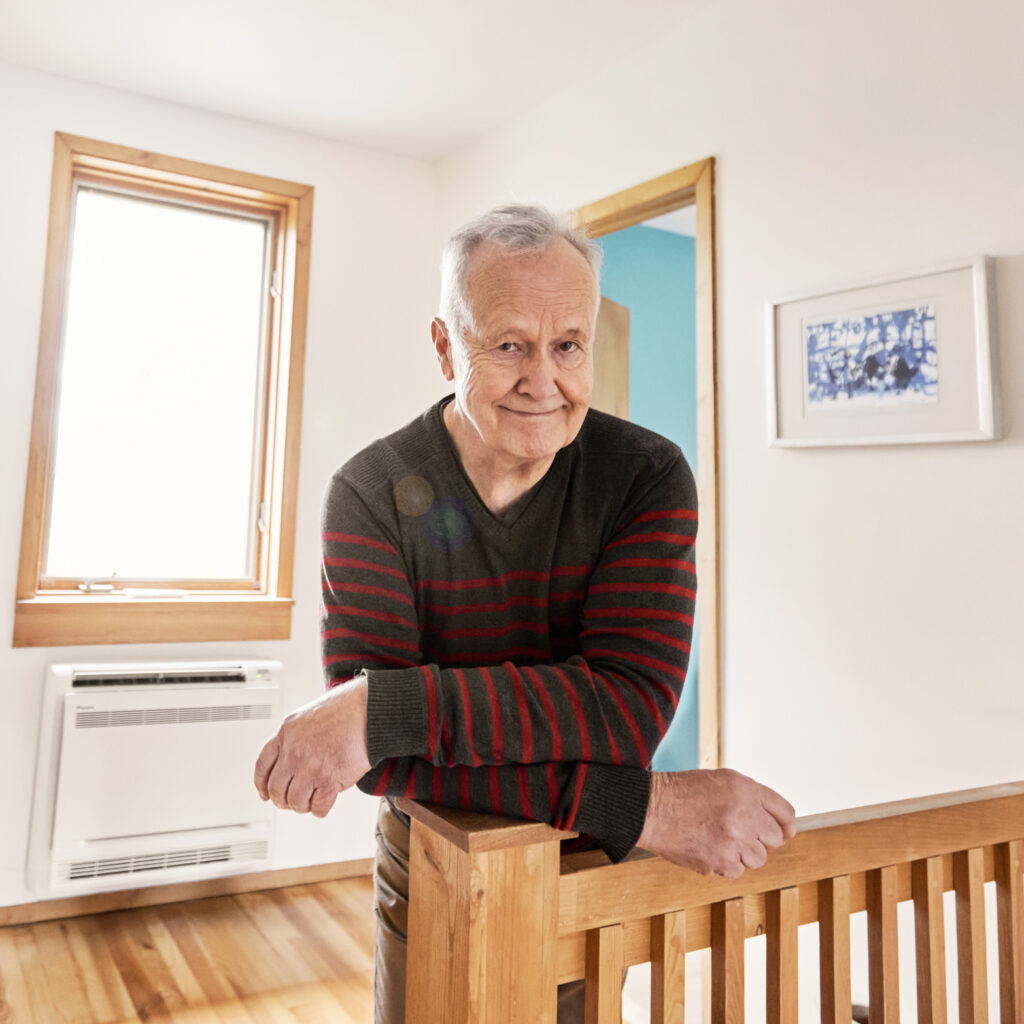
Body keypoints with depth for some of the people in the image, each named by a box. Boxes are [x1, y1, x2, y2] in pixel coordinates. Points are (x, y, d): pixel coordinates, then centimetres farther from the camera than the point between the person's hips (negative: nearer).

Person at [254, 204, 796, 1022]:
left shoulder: (647, 478, -17)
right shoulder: (371, 494, -18)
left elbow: (630, 704, -28)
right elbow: (380, 756, -27)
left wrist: (385, 708, -36)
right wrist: (640, 809, -35)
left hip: (587, 885, 1)